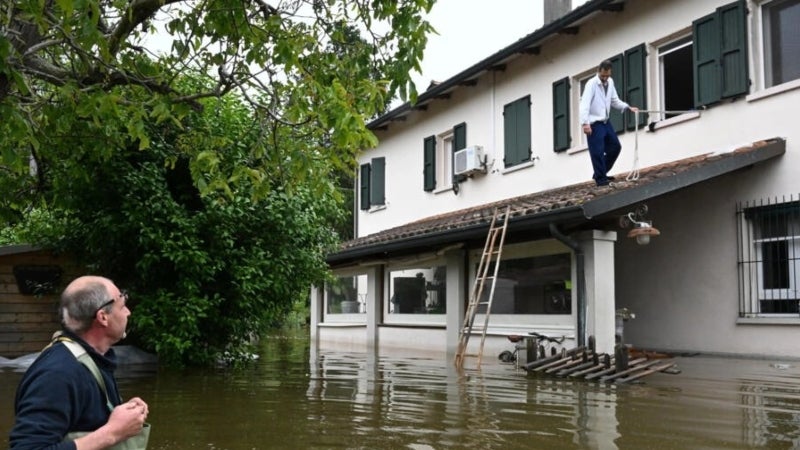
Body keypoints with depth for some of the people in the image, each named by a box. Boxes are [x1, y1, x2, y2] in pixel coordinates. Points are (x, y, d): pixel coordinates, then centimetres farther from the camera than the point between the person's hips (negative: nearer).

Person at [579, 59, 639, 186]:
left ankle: (600, 173, 24)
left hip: (605, 122, 8)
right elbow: (585, 104, -22)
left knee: (615, 147, 13)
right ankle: (600, 178, 2)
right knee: (598, 152, -8)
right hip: (594, 124, -8)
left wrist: (628, 107, 3)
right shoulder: (591, 84, -14)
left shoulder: (610, 82, 8)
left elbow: (614, 100, 18)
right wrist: (585, 123, -31)